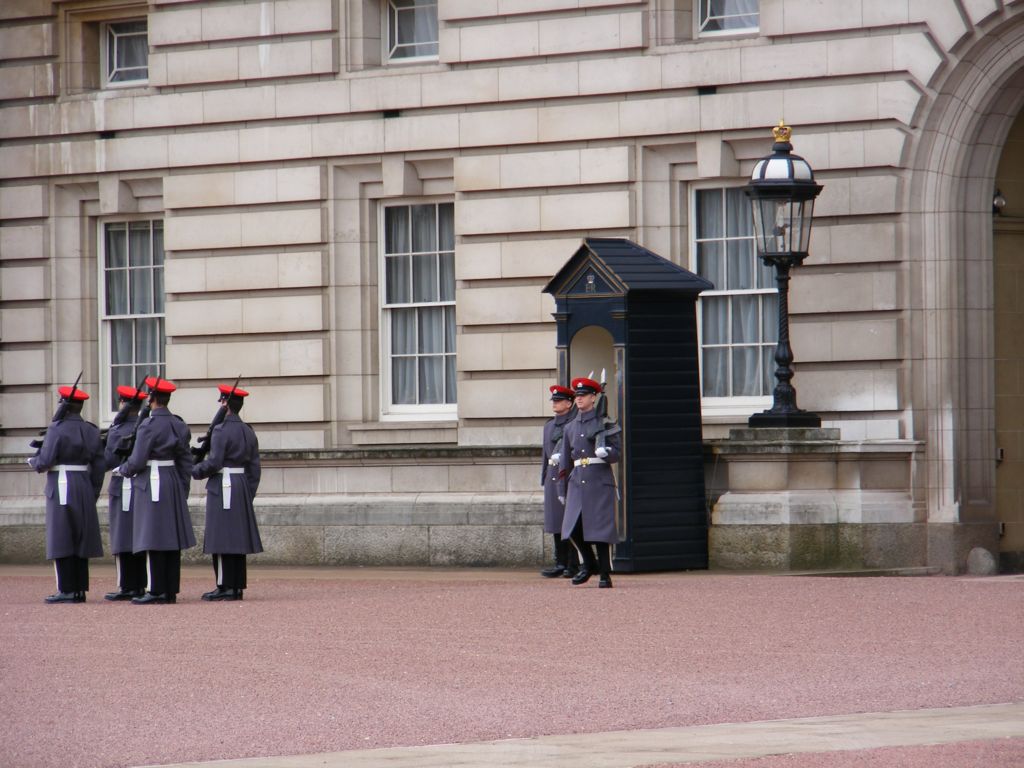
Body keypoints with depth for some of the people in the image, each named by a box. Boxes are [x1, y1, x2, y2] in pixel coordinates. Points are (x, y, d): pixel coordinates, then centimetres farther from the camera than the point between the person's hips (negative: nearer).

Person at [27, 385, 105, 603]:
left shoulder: (57, 429, -10)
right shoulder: (91, 431, 9)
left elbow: (45, 461, -15)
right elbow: (99, 466, 9)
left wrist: (33, 462, 7)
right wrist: (93, 493, 16)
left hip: (61, 489, -7)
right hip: (84, 489, 7)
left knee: (61, 540, -4)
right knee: (80, 538, 10)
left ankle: (67, 590, -7)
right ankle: (80, 589, 10)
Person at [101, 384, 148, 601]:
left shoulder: (117, 431, -11)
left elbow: (107, 462, -12)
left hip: (123, 488, -6)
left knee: (122, 538, -3)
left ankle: (126, 587, -5)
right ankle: (139, 585, 11)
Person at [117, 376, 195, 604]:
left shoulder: (149, 426, -13)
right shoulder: (179, 425, 8)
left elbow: (137, 461, -15)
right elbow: (186, 461, 11)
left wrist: (123, 470, 6)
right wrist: (183, 490, 17)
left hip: (152, 485, -7)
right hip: (173, 482, 7)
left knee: (153, 541, -6)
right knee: (172, 539, 8)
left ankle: (155, 591, -7)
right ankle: (171, 590, 10)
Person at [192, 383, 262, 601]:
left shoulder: (221, 430, -12)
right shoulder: (248, 432, 11)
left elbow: (213, 463, -18)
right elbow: (254, 468, 12)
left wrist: (193, 471, -2)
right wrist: (248, 493, 18)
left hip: (223, 488, -8)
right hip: (242, 487, 8)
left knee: (222, 540, -5)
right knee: (237, 540, 10)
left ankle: (225, 587, -7)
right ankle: (237, 586, 11)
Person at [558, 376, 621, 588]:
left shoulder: (604, 423, 1)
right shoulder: (571, 427, 15)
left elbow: (616, 454, -1)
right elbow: (565, 460, 19)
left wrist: (604, 452, -23)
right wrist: (562, 488, 18)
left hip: (600, 481, -4)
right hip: (577, 481, 4)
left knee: (600, 528, -5)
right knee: (573, 528, -5)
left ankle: (605, 574, 3)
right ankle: (589, 563, 17)